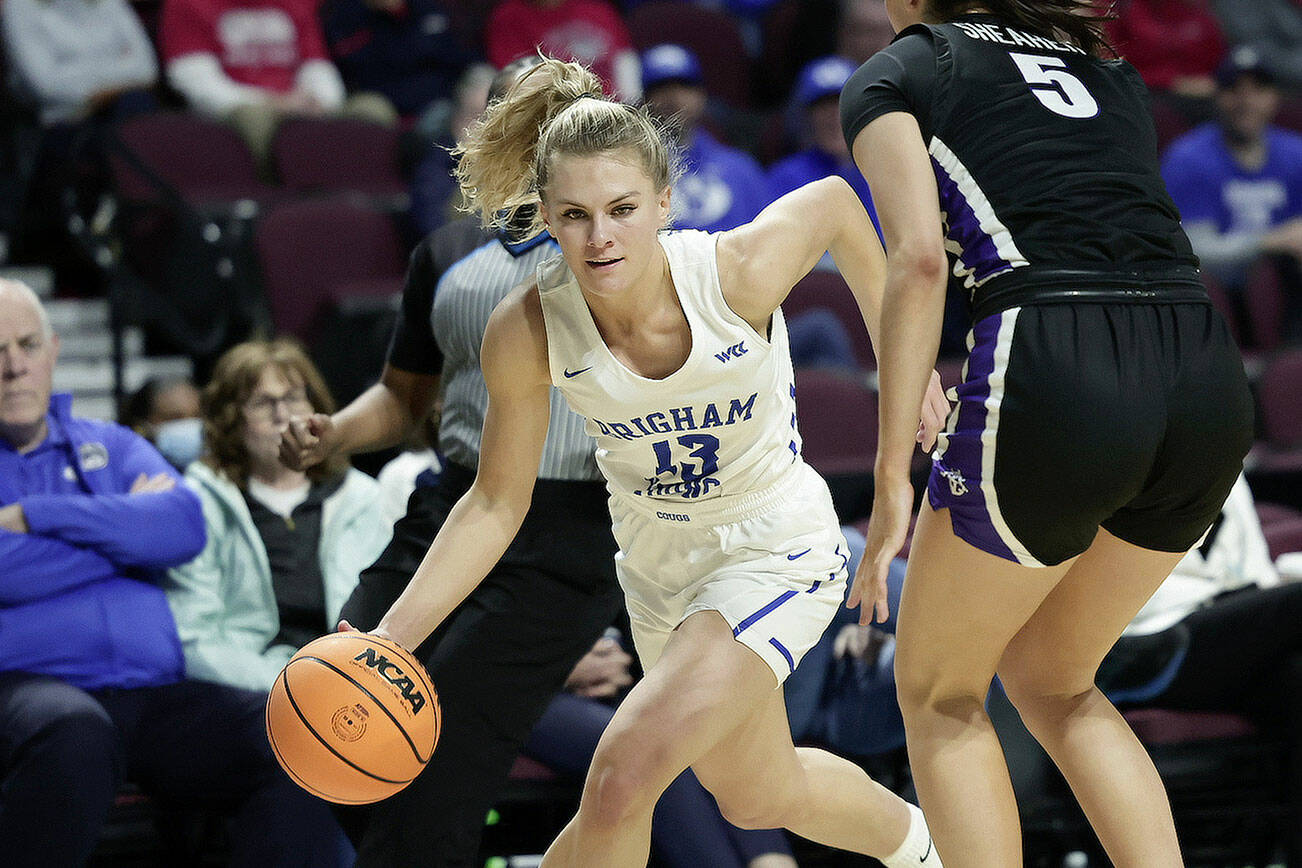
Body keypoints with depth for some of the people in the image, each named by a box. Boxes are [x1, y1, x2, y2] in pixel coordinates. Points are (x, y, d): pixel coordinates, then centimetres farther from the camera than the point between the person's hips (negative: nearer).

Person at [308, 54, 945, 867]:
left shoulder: (741, 273, -31)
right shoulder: (526, 332, -23)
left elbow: (836, 202, -8)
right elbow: (497, 503, -10)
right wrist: (391, 638, -19)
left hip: (777, 549, -4)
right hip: (659, 561, 4)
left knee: (623, 774, -23)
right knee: (760, 795, 26)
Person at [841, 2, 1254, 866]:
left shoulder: (894, 77, 11)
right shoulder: (1111, 72, 28)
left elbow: (919, 258, -4)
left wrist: (892, 478, -5)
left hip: (1052, 374, -5)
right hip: (1212, 384, 5)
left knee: (940, 695, 17)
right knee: (1051, 681, 26)